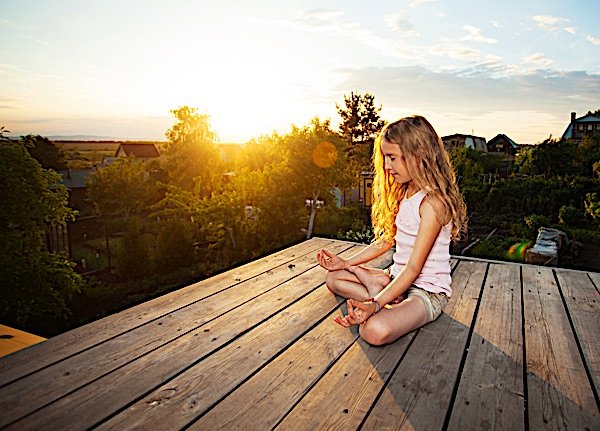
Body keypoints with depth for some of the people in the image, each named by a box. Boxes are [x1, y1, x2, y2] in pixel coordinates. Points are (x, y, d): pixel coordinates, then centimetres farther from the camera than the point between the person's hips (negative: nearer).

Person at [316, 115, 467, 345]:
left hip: (428, 290, -9)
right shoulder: (404, 193, 8)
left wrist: (375, 304, -33)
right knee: (333, 277, 9)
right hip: (398, 278, 9)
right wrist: (346, 262, 9)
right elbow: (387, 240, 13)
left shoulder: (433, 202, -22)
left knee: (376, 330, -37)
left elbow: (413, 268, -25)